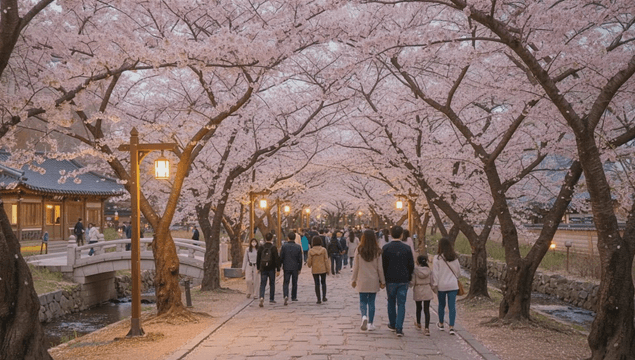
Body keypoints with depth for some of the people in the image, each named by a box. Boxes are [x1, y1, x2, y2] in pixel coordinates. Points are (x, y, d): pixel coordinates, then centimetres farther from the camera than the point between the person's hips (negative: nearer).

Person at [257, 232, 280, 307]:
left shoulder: (261, 248, 1)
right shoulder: (274, 248, -8)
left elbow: (258, 259, 8)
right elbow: (276, 259, -10)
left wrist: (258, 268, 19)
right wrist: (278, 269, -5)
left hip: (263, 269, 2)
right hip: (271, 269, -2)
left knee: (262, 284, 1)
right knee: (272, 284, 12)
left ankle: (262, 297, -21)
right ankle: (271, 299, 19)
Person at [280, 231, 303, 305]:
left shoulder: (284, 246, -7)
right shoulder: (298, 247, -2)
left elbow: (281, 257, -4)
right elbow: (300, 259, 2)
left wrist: (280, 266, 12)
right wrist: (299, 268, 11)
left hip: (286, 268, -1)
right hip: (295, 268, 1)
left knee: (285, 283, 1)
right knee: (294, 283, 16)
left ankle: (286, 296, -21)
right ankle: (294, 297, 24)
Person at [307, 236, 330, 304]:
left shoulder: (310, 251, -7)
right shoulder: (323, 250, -8)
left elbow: (309, 262, -4)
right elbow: (326, 260, -6)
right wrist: (327, 269, 3)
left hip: (315, 270, 0)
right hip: (323, 269, 0)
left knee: (317, 284, 8)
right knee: (323, 283, 17)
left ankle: (319, 299, 6)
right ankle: (324, 297, 8)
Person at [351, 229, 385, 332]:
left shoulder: (359, 250, -7)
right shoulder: (377, 251, -7)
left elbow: (355, 267, -2)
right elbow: (380, 268, -2)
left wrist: (354, 280, 8)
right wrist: (382, 281, 7)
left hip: (362, 281, 0)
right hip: (374, 281, 0)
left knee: (363, 301, 10)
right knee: (371, 302, 9)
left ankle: (364, 316, -17)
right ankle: (370, 324, 11)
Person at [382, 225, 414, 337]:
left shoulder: (386, 247, -6)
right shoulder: (407, 248, -3)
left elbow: (383, 265, -5)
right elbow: (411, 265, 2)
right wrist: (408, 277, 16)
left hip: (390, 280, 0)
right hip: (403, 280, 0)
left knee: (391, 302, 17)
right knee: (401, 304, 3)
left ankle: (392, 324, 28)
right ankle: (399, 328, -4)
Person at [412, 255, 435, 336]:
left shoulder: (415, 269, -11)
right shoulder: (429, 270, -3)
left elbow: (412, 282, -12)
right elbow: (431, 283, 1)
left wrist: (408, 281, 8)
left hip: (418, 291, -1)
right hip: (427, 291, 1)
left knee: (418, 308, 19)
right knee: (426, 309, 0)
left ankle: (418, 324, 41)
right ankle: (427, 328, -8)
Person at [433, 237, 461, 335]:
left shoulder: (437, 258, -10)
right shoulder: (454, 258, 1)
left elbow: (435, 273, -9)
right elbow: (458, 271, 12)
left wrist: (435, 285, -2)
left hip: (441, 285, -2)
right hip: (453, 285, 2)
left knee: (441, 305, 15)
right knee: (452, 306, 2)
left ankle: (441, 324, 31)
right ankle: (451, 327, -4)